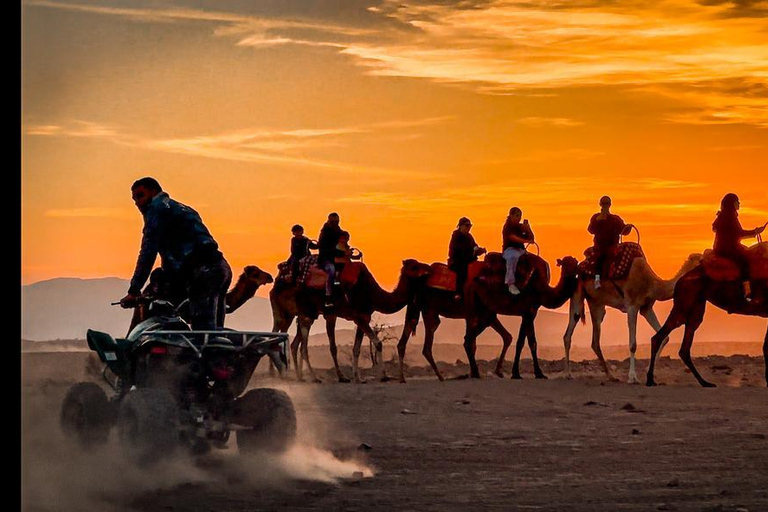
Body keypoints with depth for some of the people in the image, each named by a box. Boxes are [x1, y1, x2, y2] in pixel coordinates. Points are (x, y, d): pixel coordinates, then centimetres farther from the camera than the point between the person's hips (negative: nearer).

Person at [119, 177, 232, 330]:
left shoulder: (157, 208, 5)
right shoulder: (182, 208, 33)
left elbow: (148, 251, -3)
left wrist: (134, 290, -3)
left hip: (202, 271, -9)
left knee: (203, 331, -19)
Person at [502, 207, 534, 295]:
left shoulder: (520, 227, 16)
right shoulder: (508, 226, -2)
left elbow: (531, 238, 14)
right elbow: (513, 238, -19)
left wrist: (527, 227, -1)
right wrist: (527, 241, -27)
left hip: (521, 250, 7)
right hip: (509, 249, -7)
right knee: (513, 256, -42)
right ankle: (510, 284, -45)